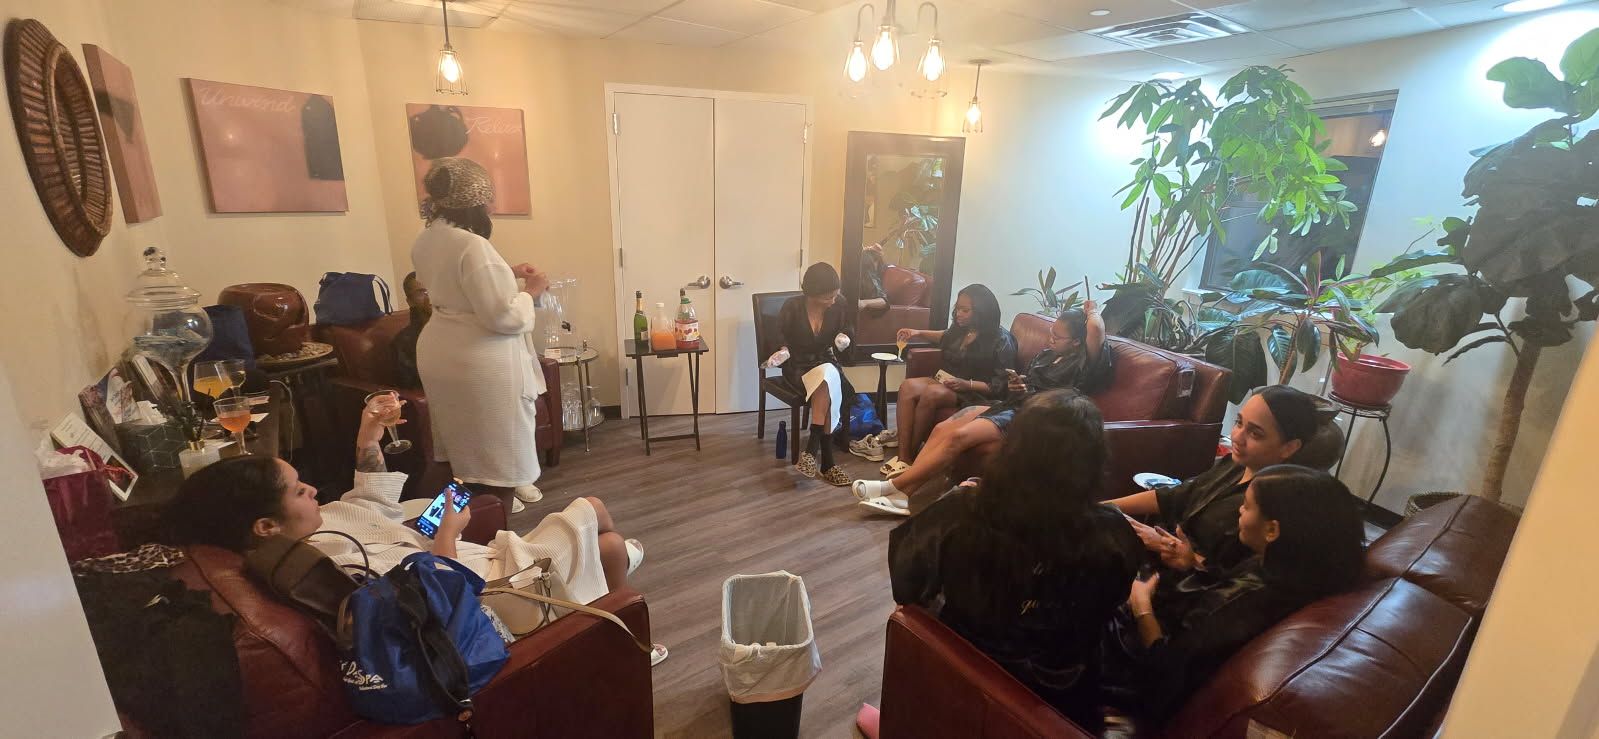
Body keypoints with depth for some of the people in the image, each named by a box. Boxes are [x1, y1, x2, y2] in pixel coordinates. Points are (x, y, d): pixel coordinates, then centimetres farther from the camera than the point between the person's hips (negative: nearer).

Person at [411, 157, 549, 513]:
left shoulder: (425, 240, 6)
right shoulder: (472, 246, -23)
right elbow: (503, 317, -24)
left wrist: (507, 273, 16)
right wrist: (530, 291, -8)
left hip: (440, 355, 10)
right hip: (481, 364, -9)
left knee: (466, 448, 22)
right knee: (498, 455, 4)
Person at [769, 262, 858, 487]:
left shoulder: (838, 306, -4)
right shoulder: (792, 307, -12)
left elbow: (848, 332, 10)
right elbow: (779, 340, -3)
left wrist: (844, 338, -13)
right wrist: (782, 352, -25)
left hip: (827, 364, 3)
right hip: (798, 366, -3)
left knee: (828, 377, -34)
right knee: (827, 380, -33)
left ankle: (813, 449, -31)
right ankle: (826, 460, -33)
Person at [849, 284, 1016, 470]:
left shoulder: (1001, 341, -12)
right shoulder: (962, 329, 8)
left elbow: (1001, 386, -13)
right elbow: (946, 338, 33)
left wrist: (966, 384, -24)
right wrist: (919, 334, 19)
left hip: (977, 394, -7)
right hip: (950, 383, 7)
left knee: (932, 393, -34)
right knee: (908, 387, -22)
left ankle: (911, 454, -17)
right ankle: (903, 457, -29)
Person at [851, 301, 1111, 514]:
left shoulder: (1083, 362, -3)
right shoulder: (1046, 355, 23)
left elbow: (1096, 329, -22)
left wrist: (1092, 310, 1)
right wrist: (1016, 385, 10)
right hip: (1008, 405, 9)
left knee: (959, 436, -29)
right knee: (941, 428, -16)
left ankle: (893, 486, -24)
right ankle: (901, 495, -24)